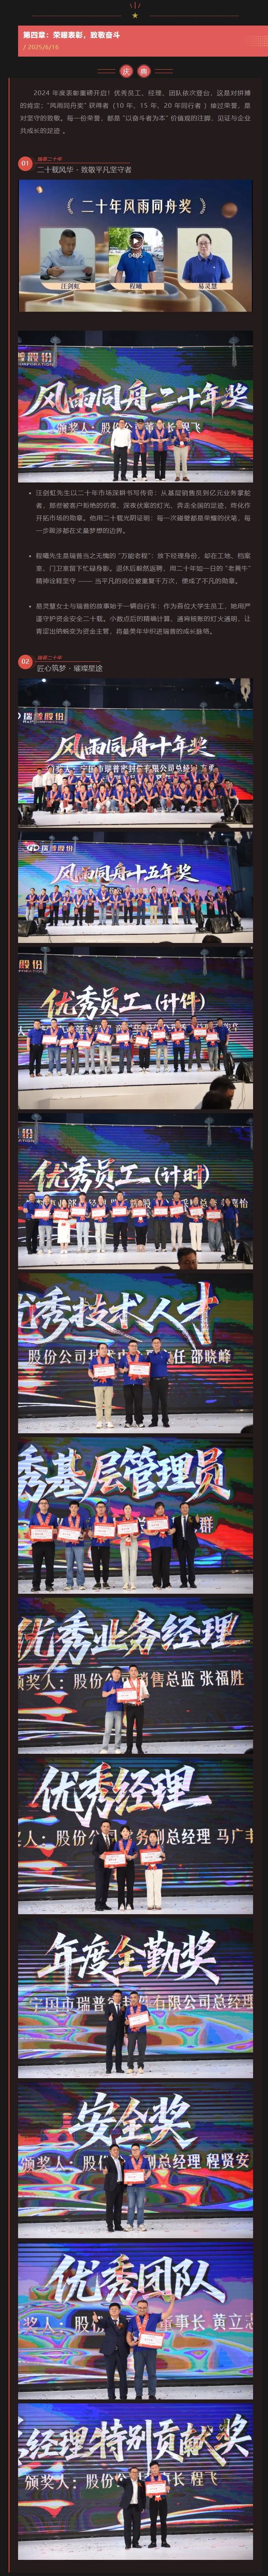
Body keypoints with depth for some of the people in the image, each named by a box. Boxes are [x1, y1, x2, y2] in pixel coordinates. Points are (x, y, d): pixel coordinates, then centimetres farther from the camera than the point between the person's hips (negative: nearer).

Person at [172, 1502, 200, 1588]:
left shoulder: (193, 1518, 1)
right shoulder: (177, 1519, 4)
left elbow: (197, 1528, -13)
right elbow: (175, 1532, 5)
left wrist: (197, 1522, -36)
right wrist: (175, 1546, 2)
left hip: (190, 1543, -1)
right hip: (181, 1543, 1)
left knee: (191, 1563, 0)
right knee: (182, 1563, 3)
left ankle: (192, 1582, 2)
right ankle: (184, 1583, 6)